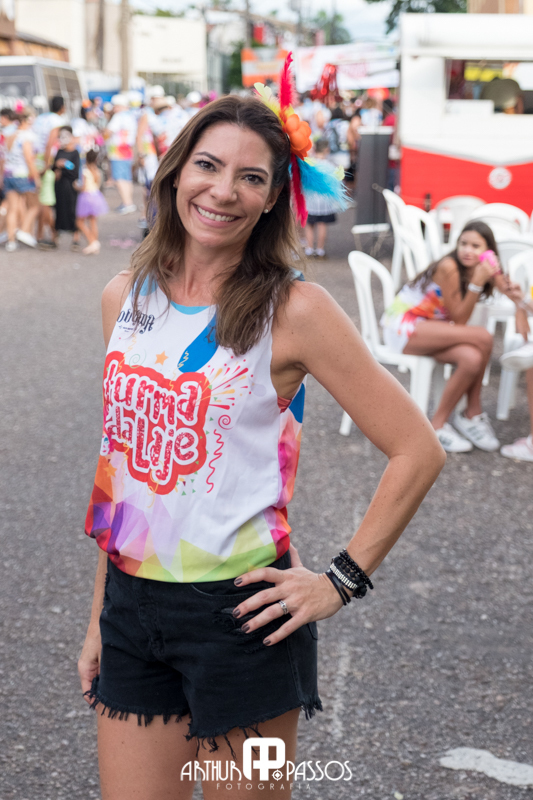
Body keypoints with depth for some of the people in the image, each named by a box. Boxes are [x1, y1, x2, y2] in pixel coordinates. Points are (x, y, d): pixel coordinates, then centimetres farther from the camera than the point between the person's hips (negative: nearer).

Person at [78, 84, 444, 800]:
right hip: (131, 606, 5)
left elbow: (418, 451, -9)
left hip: (237, 613, -4)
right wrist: (100, 617, 14)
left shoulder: (293, 311, -10)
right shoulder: (126, 297, 5)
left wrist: (342, 581, -8)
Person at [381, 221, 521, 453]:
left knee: (472, 359, -24)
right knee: (482, 338, -24)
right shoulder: (448, 268, -22)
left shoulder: (484, 269, 2)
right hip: (402, 327, -7)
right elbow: (459, 320, -20)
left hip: (429, 326, 7)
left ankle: (438, 424, -7)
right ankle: (474, 414, -10)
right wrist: (477, 283, -29)